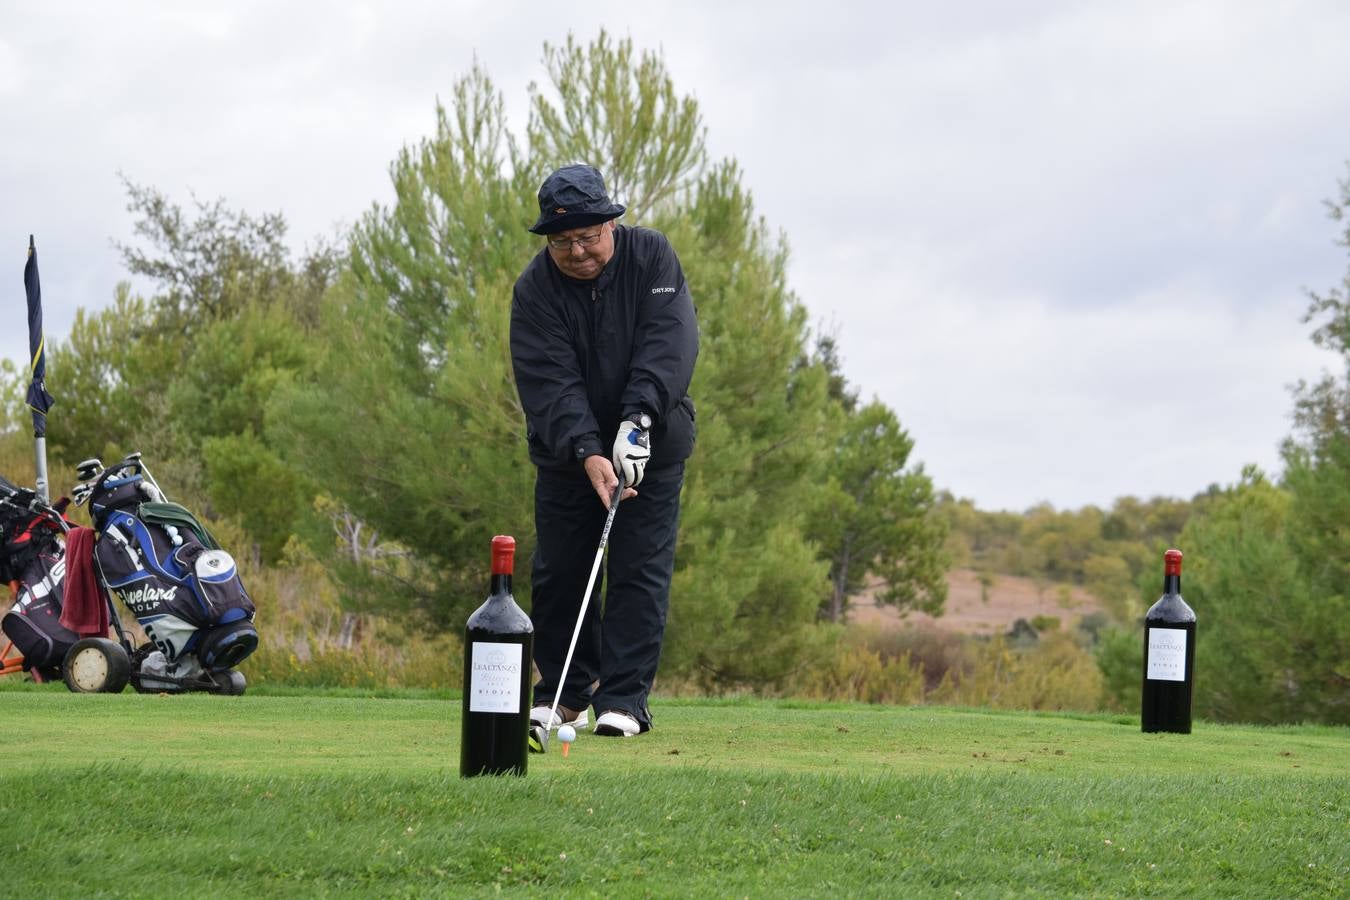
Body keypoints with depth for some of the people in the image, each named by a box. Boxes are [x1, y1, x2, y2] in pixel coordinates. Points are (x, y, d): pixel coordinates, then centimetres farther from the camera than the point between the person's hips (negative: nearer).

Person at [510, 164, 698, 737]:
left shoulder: (652, 257, -11)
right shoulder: (535, 288, -13)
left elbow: (670, 342, -22)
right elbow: (548, 382, -21)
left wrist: (638, 418, -35)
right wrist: (587, 453, -35)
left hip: (650, 444, -1)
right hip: (566, 451, 1)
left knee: (640, 569, -5)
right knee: (559, 572, 4)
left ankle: (624, 698, -2)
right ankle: (565, 693, 18)